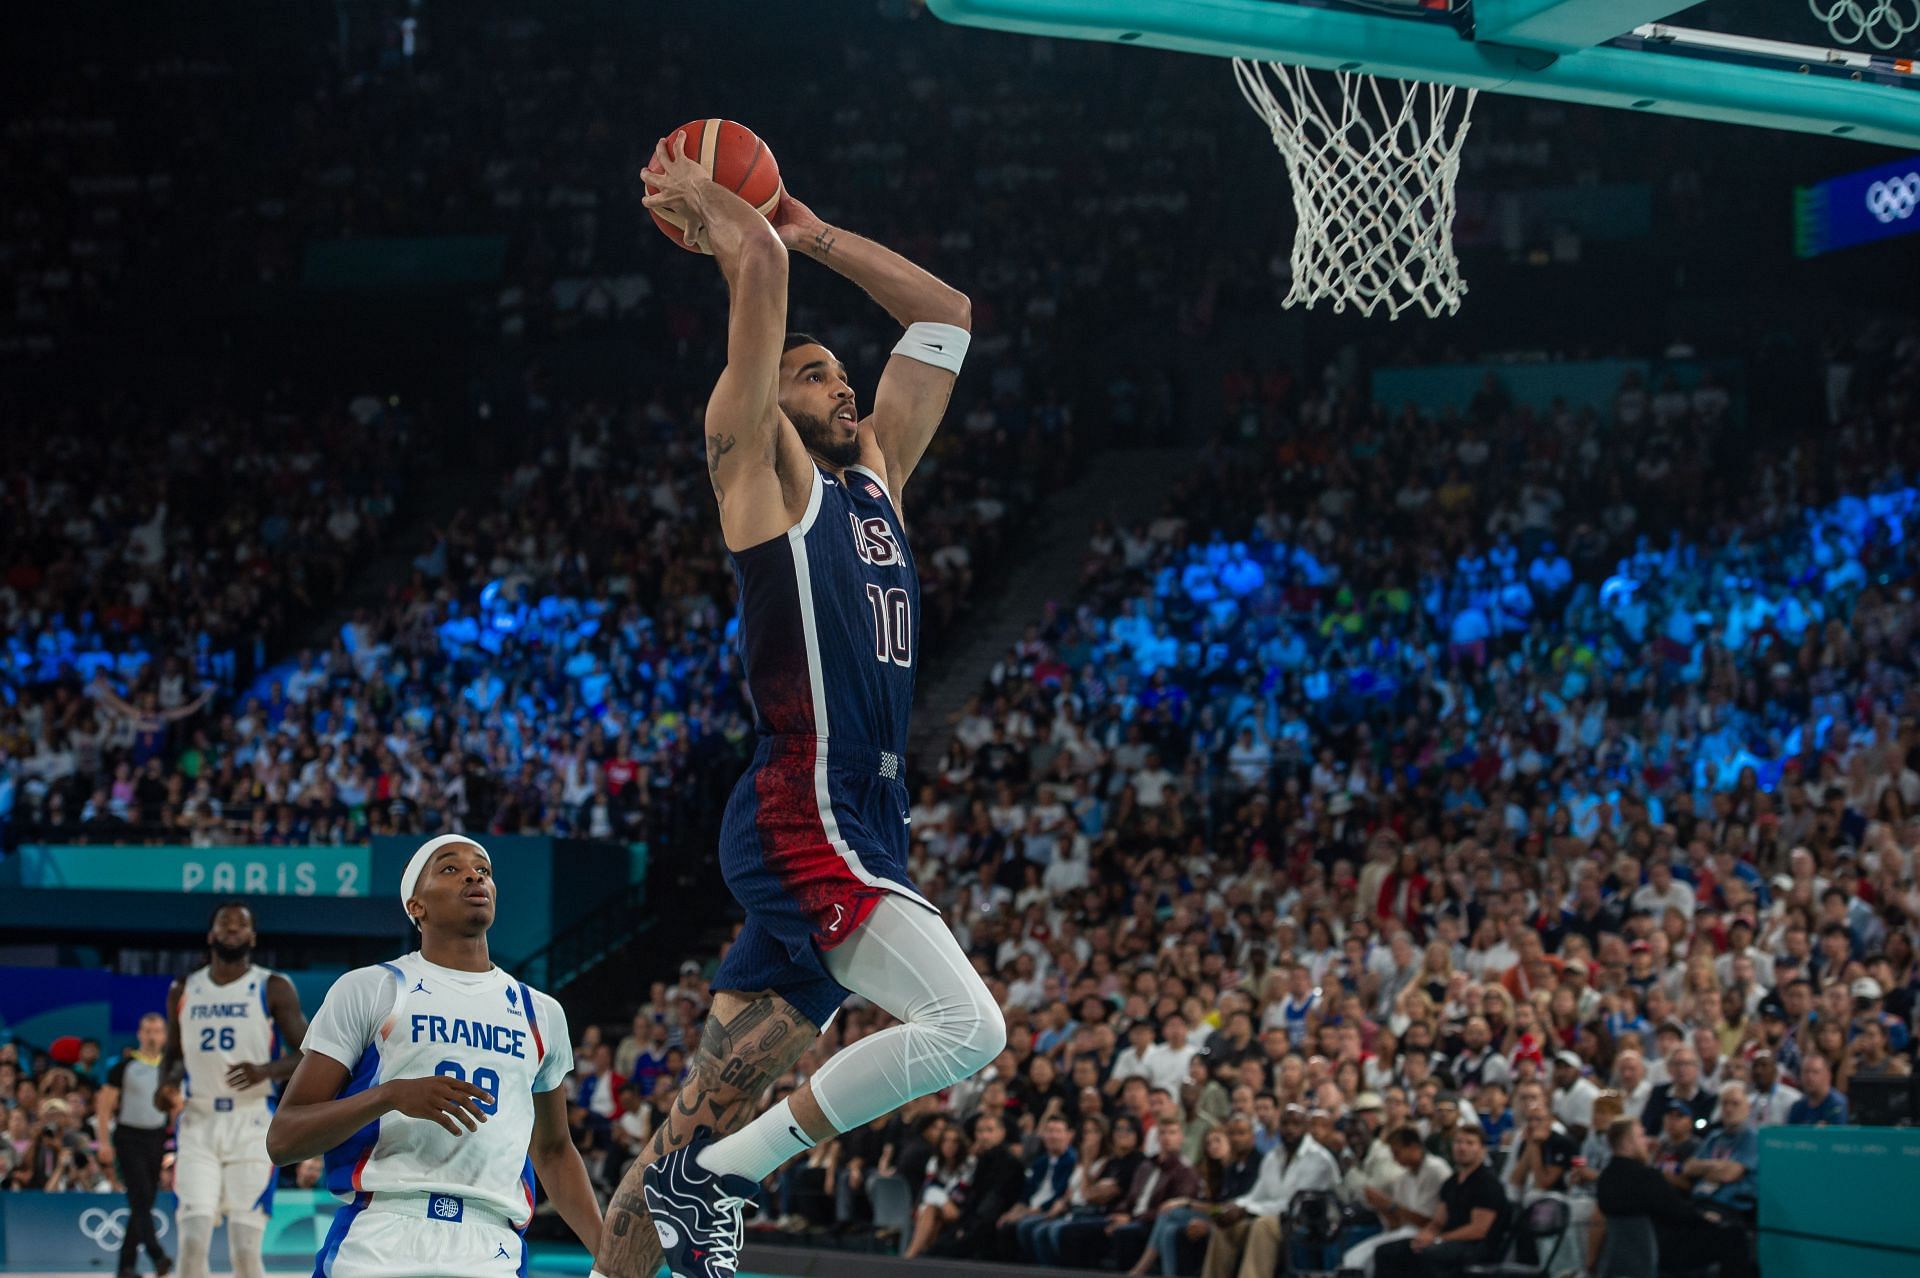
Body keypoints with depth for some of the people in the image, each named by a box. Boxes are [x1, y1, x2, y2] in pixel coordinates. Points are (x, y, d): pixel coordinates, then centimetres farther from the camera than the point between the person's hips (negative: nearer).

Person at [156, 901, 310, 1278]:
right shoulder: (183, 991, 11)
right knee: (192, 1243, -9)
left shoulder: (274, 989, 1)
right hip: (198, 1124, 3)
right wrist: (166, 1085, 0)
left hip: (252, 1124, -3)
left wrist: (266, 1071, -20)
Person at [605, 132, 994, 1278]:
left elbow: (946, 317, 27)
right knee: (968, 1026, -19)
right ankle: (720, 1179, -9)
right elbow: (760, 265, -6)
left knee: (713, 1111, 7)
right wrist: (696, 199, 10)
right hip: (803, 818, -8)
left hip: (860, 828, 8)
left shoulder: (877, 475, 21)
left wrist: (815, 234, 25)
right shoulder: (763, 472, 1)